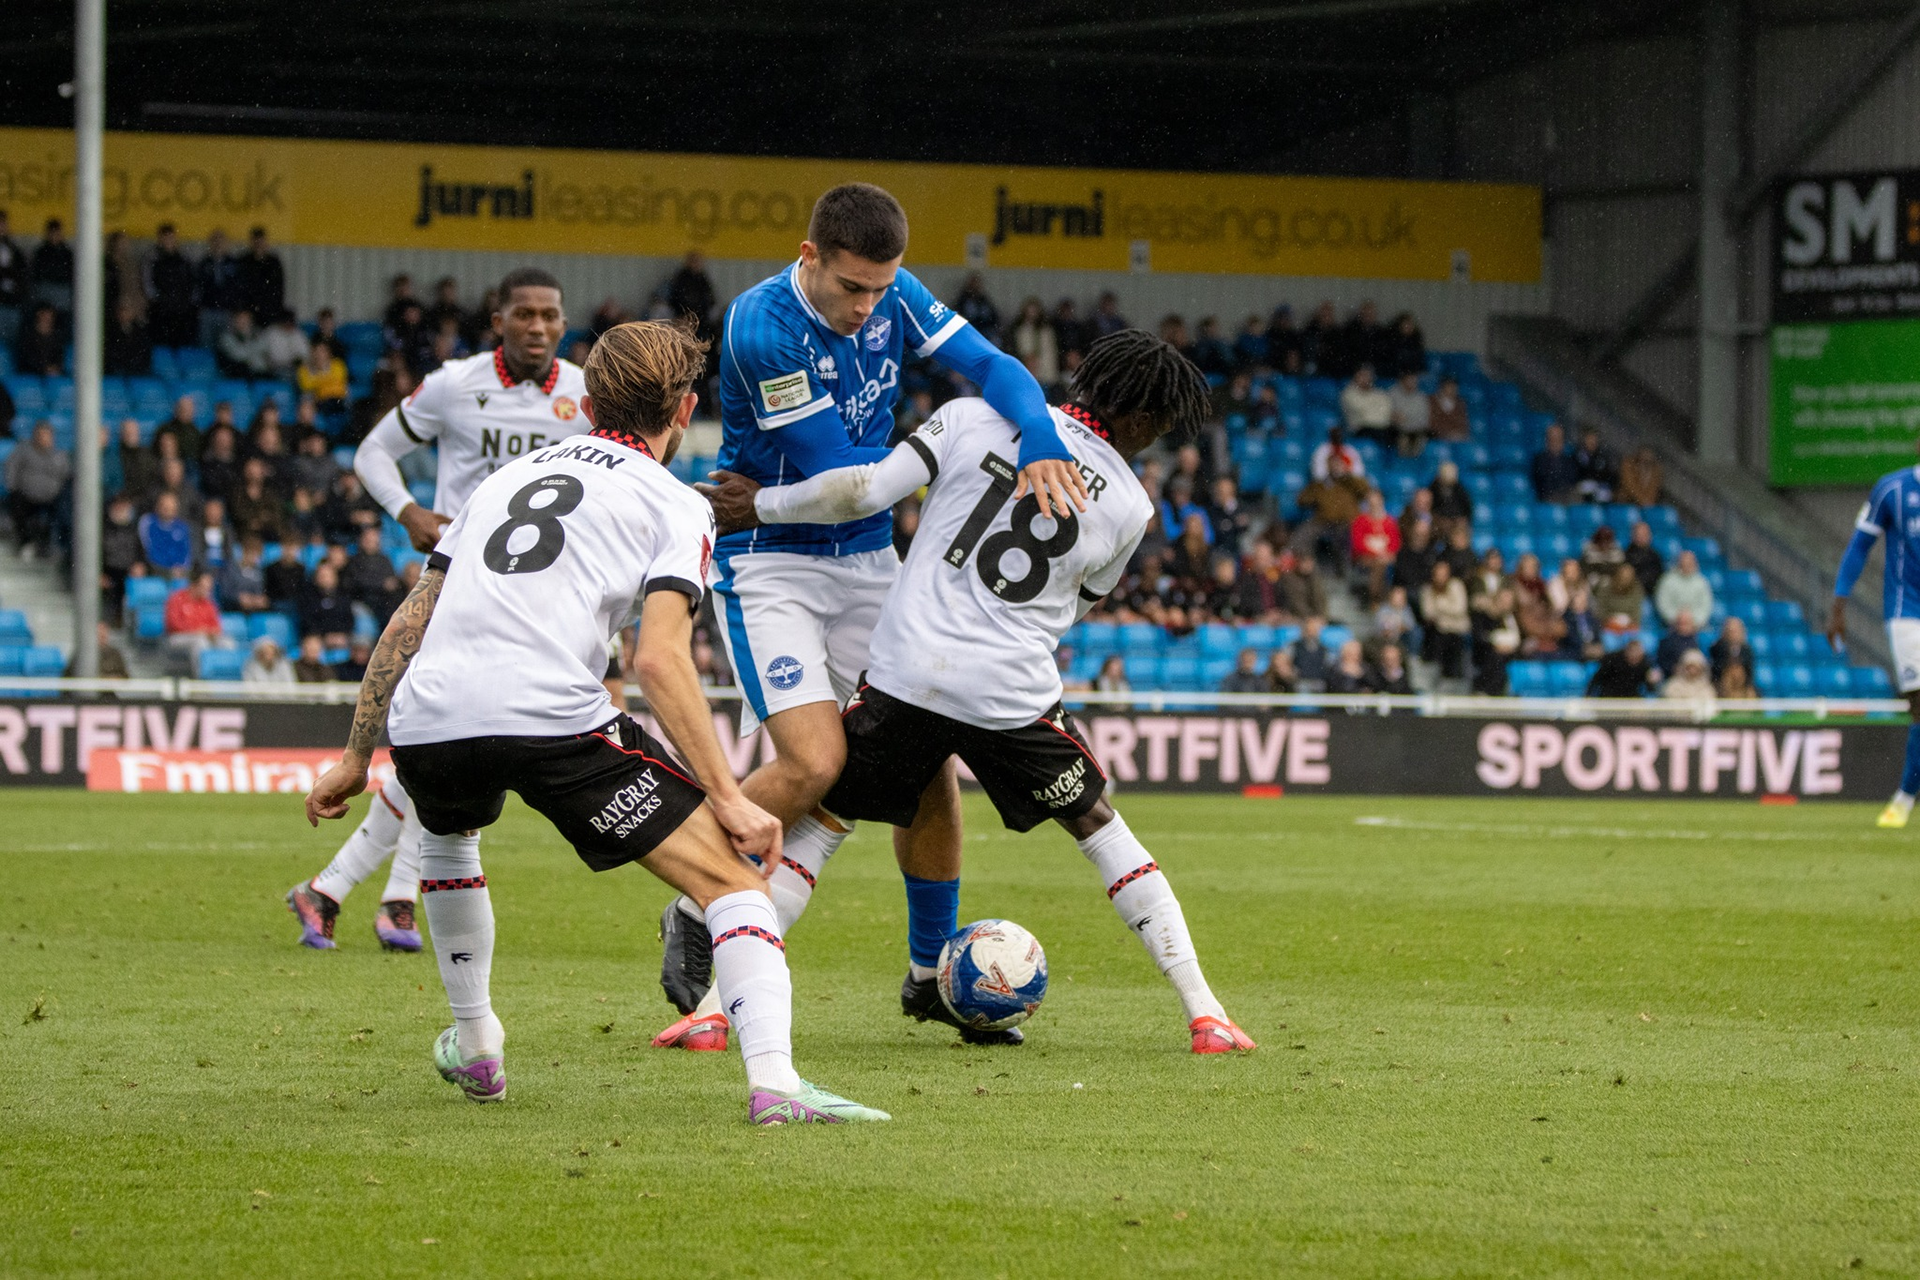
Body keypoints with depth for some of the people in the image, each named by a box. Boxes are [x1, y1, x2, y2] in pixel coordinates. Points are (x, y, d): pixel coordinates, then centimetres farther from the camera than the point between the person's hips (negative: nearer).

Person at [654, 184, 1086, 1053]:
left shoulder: (893, 298, -4)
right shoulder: (760, 330, -24)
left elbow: (992, 367, -12)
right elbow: (838, 475, -22)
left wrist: (1040, 446, -31)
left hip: (868, 558, 6)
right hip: (771, 563, -6)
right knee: (815, 763, -21)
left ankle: (933, 972, 18)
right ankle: (695, 917, 2)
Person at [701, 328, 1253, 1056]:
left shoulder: (979, 418, 0)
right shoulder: (1128, 507, 3)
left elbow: (866, 492, -4)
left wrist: (761, 504, 8)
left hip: (905, 674, 0)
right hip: (1014, 694, 0)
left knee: (821, 824, 13)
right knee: (1100, 832, 17)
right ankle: (1204, 1015, 13)